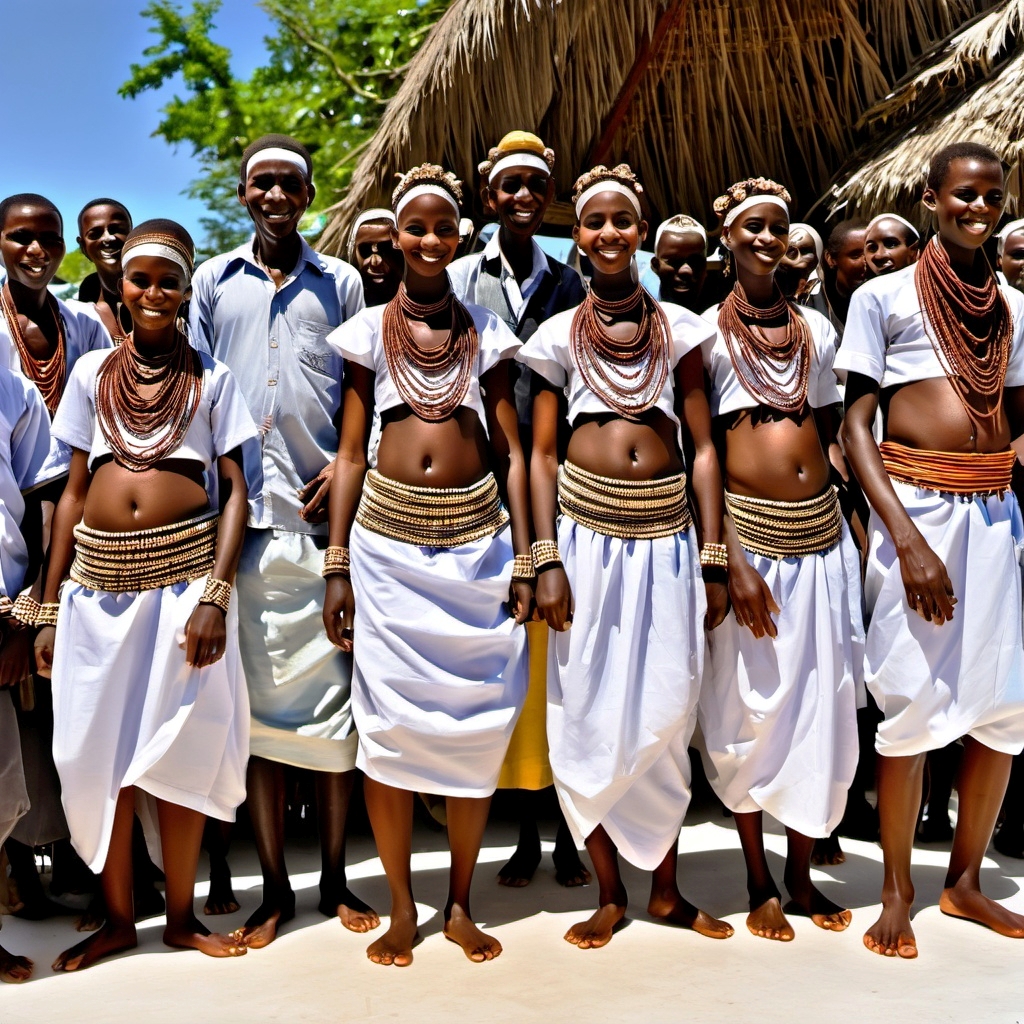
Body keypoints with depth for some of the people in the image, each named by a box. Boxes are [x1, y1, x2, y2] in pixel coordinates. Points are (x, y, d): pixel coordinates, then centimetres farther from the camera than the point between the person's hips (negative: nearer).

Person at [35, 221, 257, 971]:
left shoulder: (212, 377, 5)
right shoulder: (93, 372, 11)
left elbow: (234, 490, 0)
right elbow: (74, 491, 11)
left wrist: (216, 594, -13)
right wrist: (51, 607, 7)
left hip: (184, 574, -2)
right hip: (98, 582, 3)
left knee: (181, 750, 3)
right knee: (97, 754, 5)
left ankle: (182, 915, 20)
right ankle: (118, 917, 22)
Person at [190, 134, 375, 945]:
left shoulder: (341, 283, 12)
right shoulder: (213, 282, 14)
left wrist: (347, 465, -5)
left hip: (325, 512, 0)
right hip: (244, 513, 1)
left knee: (334, 697, 1)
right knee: (259, 698, 3)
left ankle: (335, 876, 15)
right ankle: (274, 886, 14)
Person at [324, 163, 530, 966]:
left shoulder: (486, 331, 9)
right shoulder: (369, 331, 7)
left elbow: (511, 451, 7)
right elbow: (351, 454, 6)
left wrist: (523, 558, 0)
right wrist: (337, 565, 1)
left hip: (477, 541, 1)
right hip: (389, 540, 0)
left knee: (477, 725, 3)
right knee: (390, 722, 0)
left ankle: (461, 903, 19)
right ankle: (403, 907, 14)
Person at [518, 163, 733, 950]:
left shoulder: (679, 327, 8)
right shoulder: (559, 335, 6)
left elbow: (703, 446, 5)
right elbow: (542, 453, 3)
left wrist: (714, 558, -1)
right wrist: (547, 560, -7)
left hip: (667, 540, 0)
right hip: (588, 537, 0)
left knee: (666, 719, 5)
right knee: (589, 716, 3)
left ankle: (667, 889, 22)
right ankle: (610, 894, 18)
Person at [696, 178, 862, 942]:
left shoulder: (816, 328, 11)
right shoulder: (707, 331, -2)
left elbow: (831, 435, 15)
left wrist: (858, 526, 3)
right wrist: (732, 561, -14)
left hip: (823, 535, 4)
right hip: (748, 533, -4)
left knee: (824, 705, 8)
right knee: (749, 706, 4)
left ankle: (803, 875, 24)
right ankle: (760, 883, 19)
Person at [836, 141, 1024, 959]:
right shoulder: (884, 297, 2)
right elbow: (855, 426, -5)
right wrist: (906, 536, -15)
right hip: (919, 506, -4)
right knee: (913, 702, -2)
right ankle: (898, 894, 14)